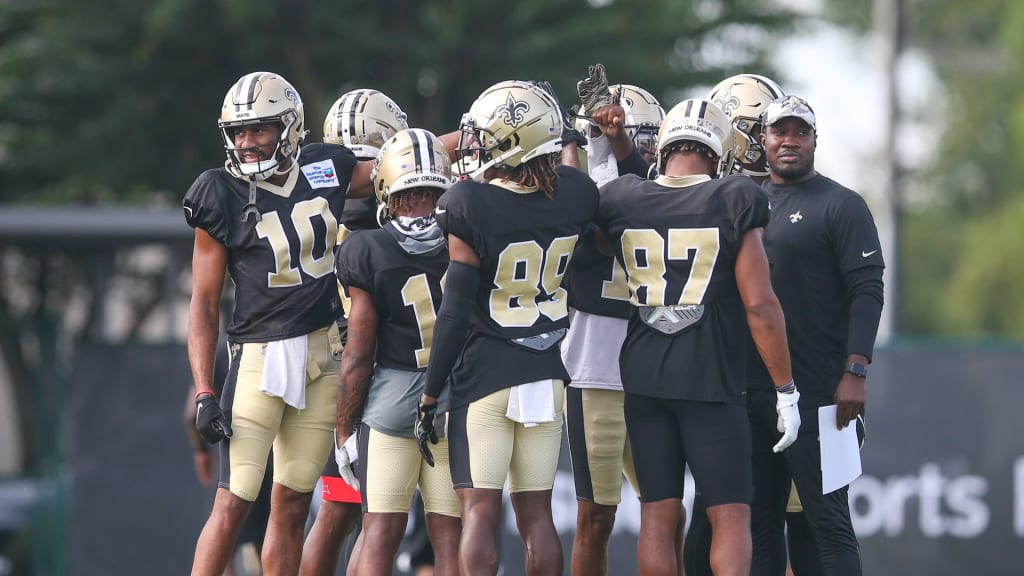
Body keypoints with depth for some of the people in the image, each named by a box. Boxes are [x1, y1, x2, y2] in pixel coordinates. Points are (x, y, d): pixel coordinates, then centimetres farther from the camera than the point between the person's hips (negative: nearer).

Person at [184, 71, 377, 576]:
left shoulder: (326, 169, 3)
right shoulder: (222, 198, -8)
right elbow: (204, 303, -5)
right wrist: (204, 392, -10)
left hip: (325, 356, 4)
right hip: (261, 356, -4)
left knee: (292, 504, 8)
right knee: (233, 504, -11)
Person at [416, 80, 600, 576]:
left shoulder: (469, 206, -16)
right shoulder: (574, 195, -4)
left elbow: (455, 312, -13)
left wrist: (430, 394, -6)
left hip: (484, 374, -4)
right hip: (546, 376, 4)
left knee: (479, 510, -2)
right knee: (535, 511, 10)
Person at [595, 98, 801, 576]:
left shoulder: (621, 201, 1)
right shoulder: (733, 204, -8)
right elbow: (760, 306, -10)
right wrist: (786, 389, -3)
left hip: (642, 376, 4)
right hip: (710, 376, -4)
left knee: (657, 517, 8)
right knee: (731, 515, 0)